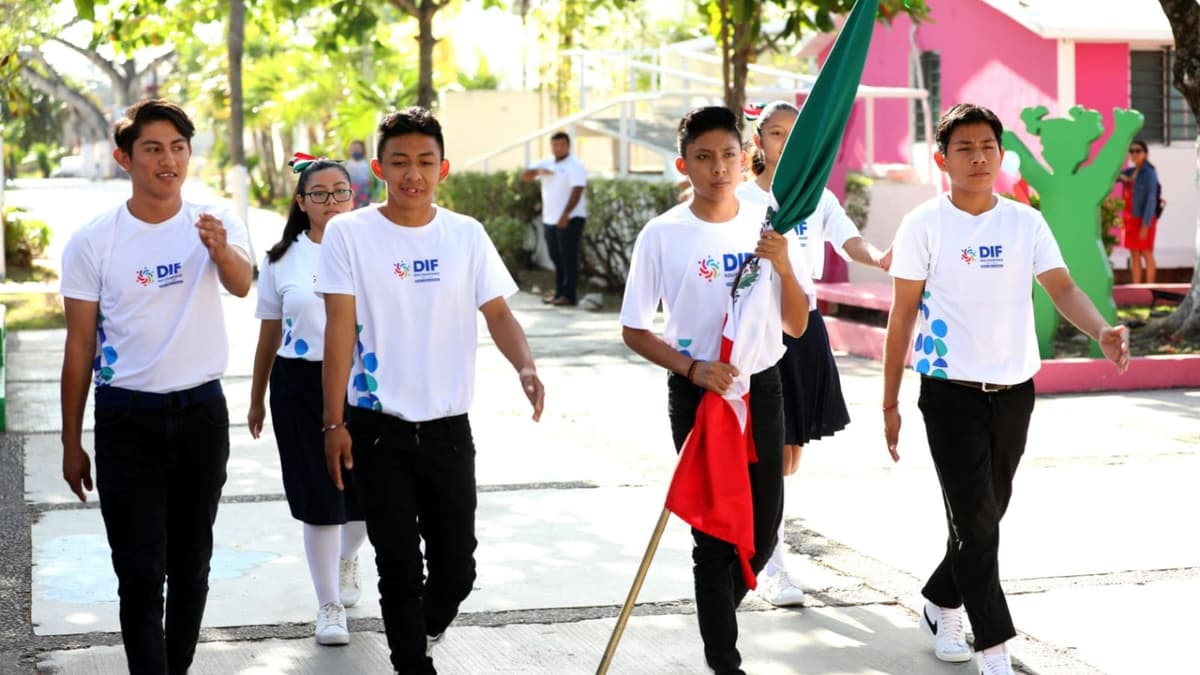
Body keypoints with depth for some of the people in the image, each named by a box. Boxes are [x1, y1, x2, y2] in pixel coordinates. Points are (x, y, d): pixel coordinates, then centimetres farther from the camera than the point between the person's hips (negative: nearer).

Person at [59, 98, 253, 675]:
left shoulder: (217, 224, -2)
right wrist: (71, 443, 1)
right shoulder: (93, 242, -5)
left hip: (201, 412, 2)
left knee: (190, 563, 14)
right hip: (127, 417, -2)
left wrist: (222, 250, -48)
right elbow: (80, 345, 1)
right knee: (140, 573, -4)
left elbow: (241, 284, -24)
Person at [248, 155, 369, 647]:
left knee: (365, 492, 9)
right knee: (319, 498, 1)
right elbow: (268, 336, 10)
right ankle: (329, 605, 15)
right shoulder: (282, 260, 4)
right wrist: (256, 401, 14)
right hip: (300, 385, 0)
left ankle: (346, 559, 43)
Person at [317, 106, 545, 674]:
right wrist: (334, 422, -9)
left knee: (456, 567, 9)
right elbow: (340, 328, -7)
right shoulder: (349, 233, -4)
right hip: (377, 429, -2)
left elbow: (498, 313, 0)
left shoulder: (467, 235, 3)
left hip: (448, 428, 2)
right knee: (400, 568, 1)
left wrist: (525, 367, -21)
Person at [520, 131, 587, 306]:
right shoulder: (546, 163, 13)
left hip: (570, 219, -7)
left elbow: (576, 191, -18)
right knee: (556, 259, 10)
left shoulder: (575, 165, -8)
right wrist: (538, 171, -15)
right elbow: (524, 176, 7)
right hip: (550, 220, 7)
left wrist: (565, 215, -27)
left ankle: (569, 296, -6)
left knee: (569, 258, -6)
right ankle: (559, 294, 16)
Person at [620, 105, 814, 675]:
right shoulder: (663, 234, -8)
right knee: (716, 529, -1)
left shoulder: (767, 226, 0)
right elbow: (635, 331, -4)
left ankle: (720, 608, 37)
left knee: (763, 527, 11)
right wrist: (693, 369, -18)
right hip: (698, 393, -3)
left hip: (761, 388, 3)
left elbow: (797, 325, 0)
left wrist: (783, 267, -18)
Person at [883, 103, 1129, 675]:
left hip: (1013, 391, 4)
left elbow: (1063, 289, -5)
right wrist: (889, 402, -2)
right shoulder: (924, 225, -5)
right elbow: (902, 316, -2)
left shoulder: (1026, 223, 4)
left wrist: (1102, 333, -26)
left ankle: (942, 605, 36)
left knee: (988, 515, 13)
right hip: (951, 393, -4)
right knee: (975, 520, -9)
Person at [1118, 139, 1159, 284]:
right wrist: (1119, 176, -10)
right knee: (1134, 255, 7)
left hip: (1144, 219, -7)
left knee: (1146, 254, -3)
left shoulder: (1149, 173, -9)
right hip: (1130, 219, 7)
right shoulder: (1130, 172, 11)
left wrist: (1146, 225, -19)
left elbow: (1151, 200, -14)